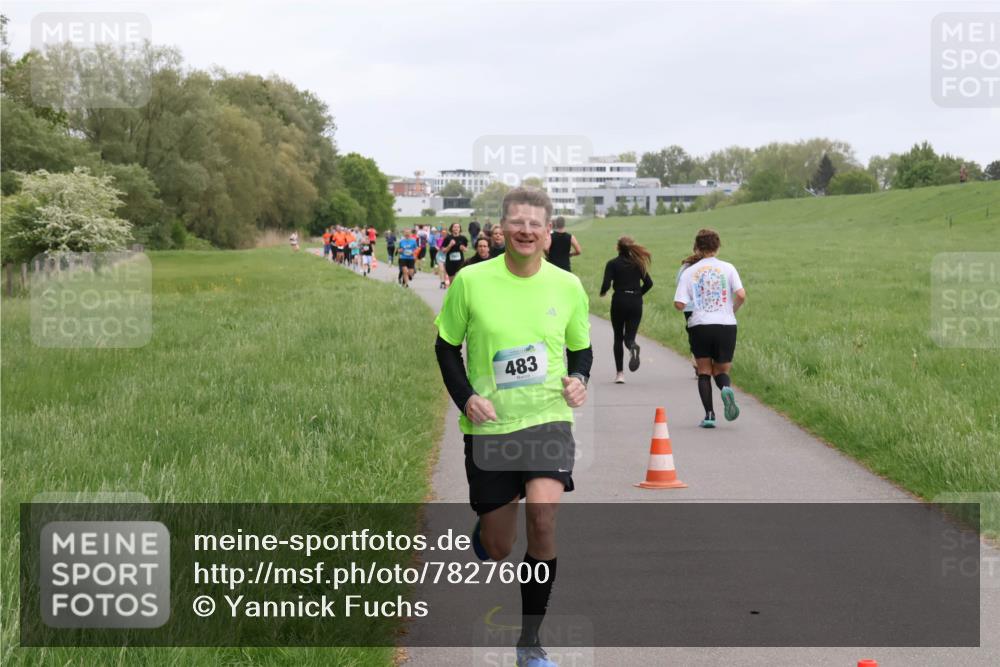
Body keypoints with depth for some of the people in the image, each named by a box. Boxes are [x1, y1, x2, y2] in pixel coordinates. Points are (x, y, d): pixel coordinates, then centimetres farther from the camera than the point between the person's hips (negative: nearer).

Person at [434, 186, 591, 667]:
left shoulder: (568, 286, -1)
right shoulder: (470, 281, -7)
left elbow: (581, 349, 14)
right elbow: (446, 346, 4)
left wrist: (578, 379, -7)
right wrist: (466, 398, -11)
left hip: (548, 420, 0)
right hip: (489, 426, 0)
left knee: (543, 518, -22)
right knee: (498, 548, 7)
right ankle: (481, 535, 50)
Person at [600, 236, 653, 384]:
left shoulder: (612, 264, -3)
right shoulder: (638, 263, 6)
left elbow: (606, 285, -11)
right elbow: (648, 283, 0)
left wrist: (602, 293, 10)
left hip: (619, 301, -2)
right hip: (636, 303, 2)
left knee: (618, 338, 11)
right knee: (630, 336, 5)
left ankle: (619, 373, 7)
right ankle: (633, 346, -33)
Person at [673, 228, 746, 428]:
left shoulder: (689, 272, 2)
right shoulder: (727, 268, 1)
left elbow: (679, 304, -6)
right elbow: (741, 295, -9)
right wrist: (731, 311, 10)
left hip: (699, 325, 0)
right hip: (726, 325, 0)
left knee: (704, 372, 12)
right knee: (722, 371, 13)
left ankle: (709, 414, 0)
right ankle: (726, 389, -22)